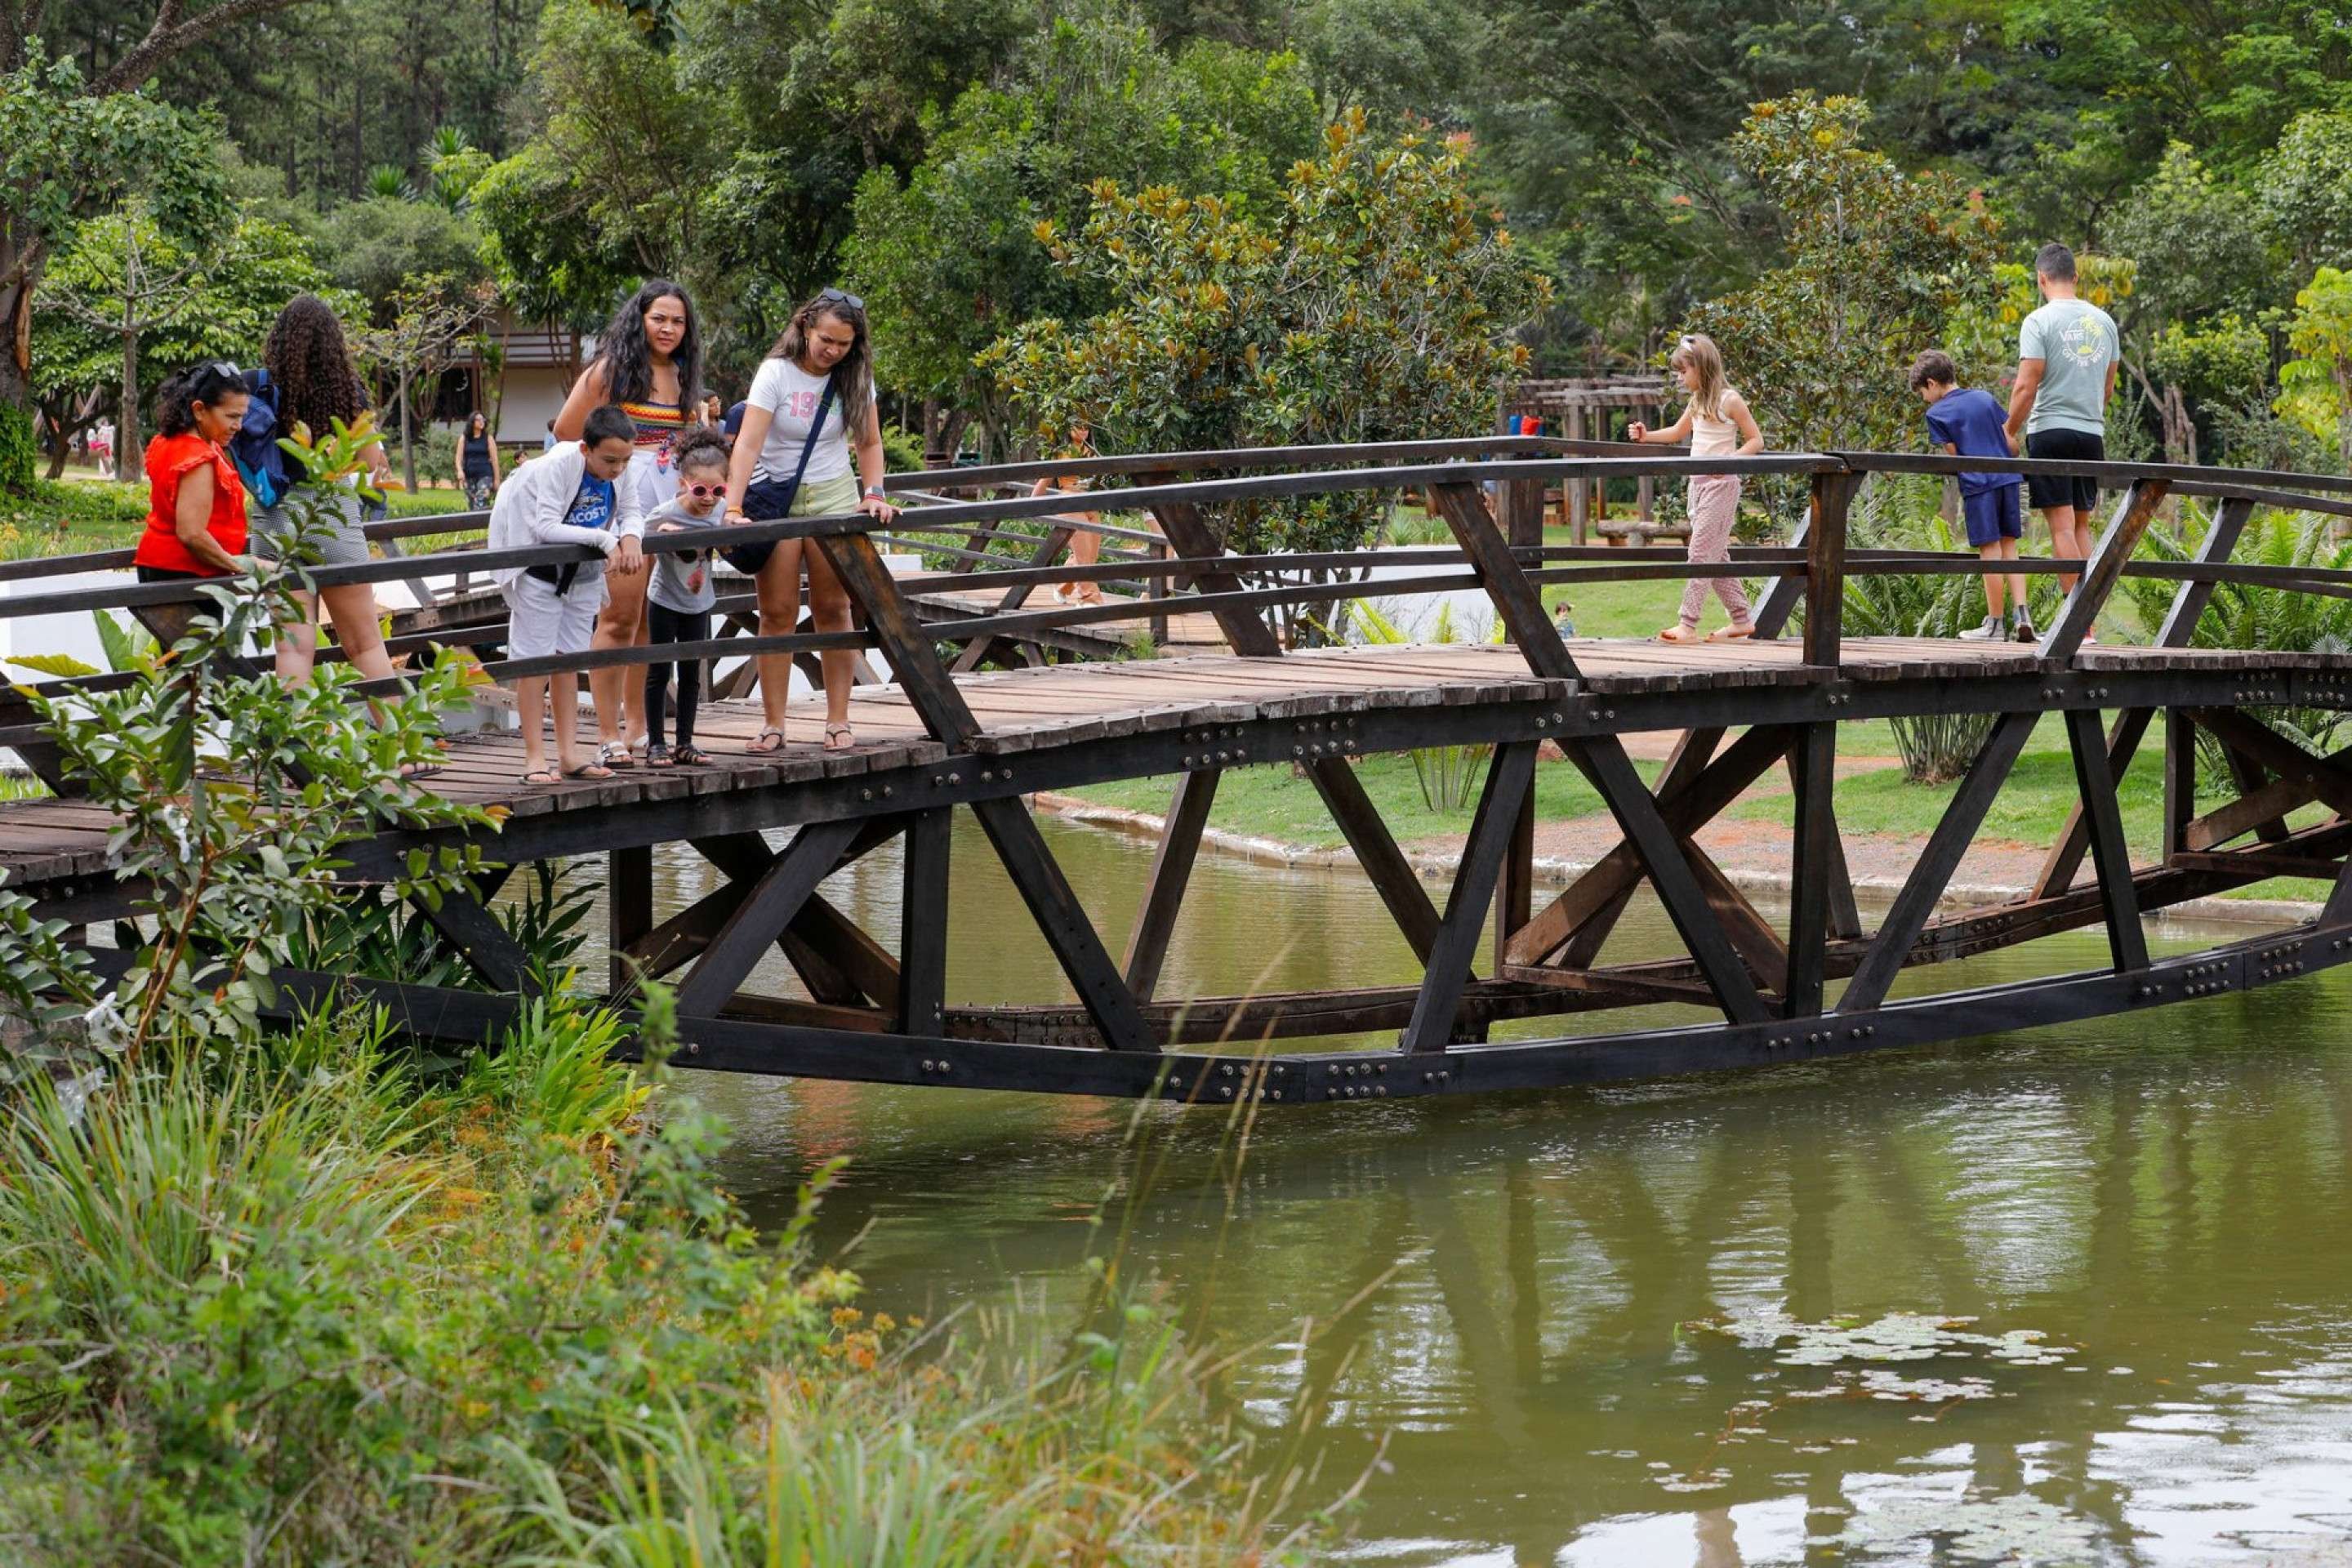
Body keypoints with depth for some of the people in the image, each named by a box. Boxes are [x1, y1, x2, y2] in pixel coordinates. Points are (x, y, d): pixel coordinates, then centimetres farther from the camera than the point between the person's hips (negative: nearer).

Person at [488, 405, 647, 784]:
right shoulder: (559, 465, -29)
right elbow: (546, 527, -33)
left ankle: (568, 756, 12)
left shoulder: (619, 472, -11)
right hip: (539, 568, -6)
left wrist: (630, 537, -25)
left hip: (583, 571, 6)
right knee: (535, 660, -3)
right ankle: (535, 758, 0)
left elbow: (631, 512, -1)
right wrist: (605, 540, -35)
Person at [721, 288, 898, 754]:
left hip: (833, 495, 3)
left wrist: (873, 495, -8)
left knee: (833, 610, 1)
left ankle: (838, 721, 6)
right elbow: (748, 445, -22)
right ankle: (774, 725, 3)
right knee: (777, 613, -2)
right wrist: (733, 510, -32)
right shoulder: (776, 373, -14)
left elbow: (869, 443, 8)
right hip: (776, 496, -2)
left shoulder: (855, 378, -2)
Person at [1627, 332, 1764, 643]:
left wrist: (1729, 460, -20)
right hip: (1698, 484, 9)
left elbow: (1756, 440, -8)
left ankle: (1688, 626, -13)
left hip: (1720, 484, -9)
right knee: (1715, 555, 11)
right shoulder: (1697, 402, 13)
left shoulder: (1729, 401, -10)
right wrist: (1647, 436, 13)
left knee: (1700, 553, -11)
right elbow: (1677, 433, 27)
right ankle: (1742, 620, 18)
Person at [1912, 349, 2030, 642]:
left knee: (1990, 552, -2)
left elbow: (1955, 456, 0)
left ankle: (1995, 623, 3)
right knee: (2009, 548, 11)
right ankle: (2022, 614, 1)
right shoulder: (1986, 398, 13)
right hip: (2007, 480, 5)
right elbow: (2010, 442, 11)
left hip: (1977, 485, -5)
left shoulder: (1937, 414, -1)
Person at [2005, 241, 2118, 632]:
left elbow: (2026, 387, -14)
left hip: (2051, 432, -6)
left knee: (2062, 525, -6)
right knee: (2081, 524, 14)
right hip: (2092, 433, 6)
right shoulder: (2104, 321, 10)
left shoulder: (2040, 321, -10)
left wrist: (2011, 431, 0)